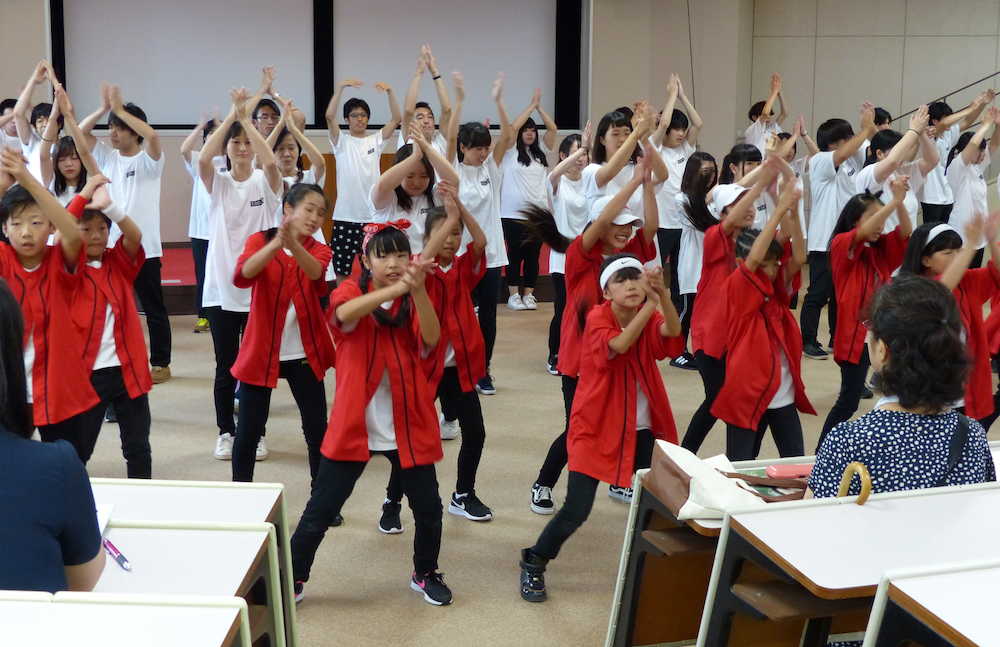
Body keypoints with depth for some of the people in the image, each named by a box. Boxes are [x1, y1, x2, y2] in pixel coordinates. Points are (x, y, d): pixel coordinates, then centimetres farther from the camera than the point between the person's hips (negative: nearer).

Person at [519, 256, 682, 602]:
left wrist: (662, 295, -43)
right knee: (576, 510, -6)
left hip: (642, 429, 5)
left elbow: (672, 331, -24)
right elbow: (618, 345, -34)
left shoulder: (650, 318, -1)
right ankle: (533, 564, 17)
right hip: (595, 428, -4)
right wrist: (651, 304, -41)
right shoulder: (598, 317, -14)